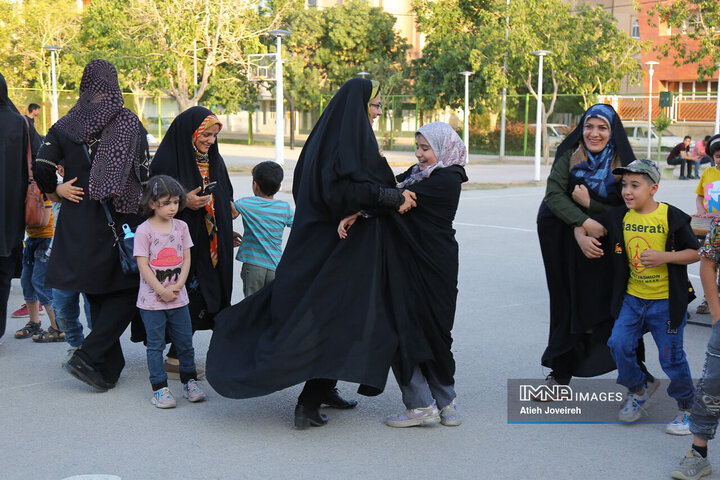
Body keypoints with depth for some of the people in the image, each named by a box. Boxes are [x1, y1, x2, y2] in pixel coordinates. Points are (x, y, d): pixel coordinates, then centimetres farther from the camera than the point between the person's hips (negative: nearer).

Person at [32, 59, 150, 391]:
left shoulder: (65, 126, 1)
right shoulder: (129, 122, -6)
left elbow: (42, 166, -7)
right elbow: (145, 172, -5)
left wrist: (53, 191, 11)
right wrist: (138, 202, 11)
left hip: (79, 222, 3)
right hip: (120, 219, -3)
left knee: (96, 296, 14)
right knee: (126, 293, 6)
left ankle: (108, 370, 16)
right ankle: (86, 357, -10)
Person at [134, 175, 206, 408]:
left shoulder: (181, 227, 5)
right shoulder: (144, 230, -9)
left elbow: (186, 259, 6)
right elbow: (143, 265, -11)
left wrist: (177, 286, -7)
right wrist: (161, 291, -14)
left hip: (178, 299, 4)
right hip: (151, 300, -4)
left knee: (185, 342, 10)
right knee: (156, 345, 3)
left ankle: (189, 381, 24)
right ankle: (159, 388, 10)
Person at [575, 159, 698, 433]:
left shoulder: (671, 217, -11)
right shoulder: (619, 217, 2)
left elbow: (695, 253, -8)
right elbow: (583, 226, 12)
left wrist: (665, 257, -22)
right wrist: (583, 239, -10)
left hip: (666, 301, -4)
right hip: (632, 298, 4)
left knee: (671, 356, 2)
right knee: (619, 343, -4)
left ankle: (686, 408, 21)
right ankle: (637, 394, 20)